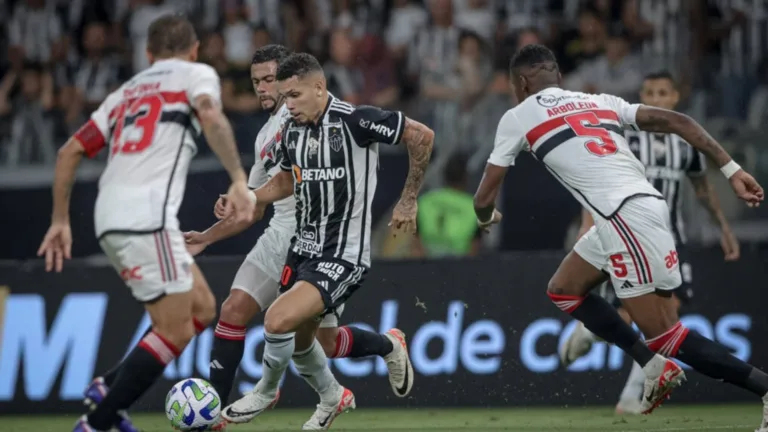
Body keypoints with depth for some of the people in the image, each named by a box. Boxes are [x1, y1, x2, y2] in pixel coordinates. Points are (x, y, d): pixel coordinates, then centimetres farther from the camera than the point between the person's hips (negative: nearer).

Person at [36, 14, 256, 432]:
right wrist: (239, 180, -21)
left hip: (110, 220, 8)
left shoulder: (126, 92, 27)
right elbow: (211, 119, -13)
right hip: (147, 216, -7)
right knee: (175, 331, -4)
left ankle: (111, 393, 8)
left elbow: (70, 151, 23)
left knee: (202, 308, 15)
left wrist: (60, 220, 25)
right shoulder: (196, 74, 10)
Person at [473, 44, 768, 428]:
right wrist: (732, 170, 9)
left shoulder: (518, 118, 10)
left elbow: (484, 199, 16)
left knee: (664, 336, -5)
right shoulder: (600, 102, 24)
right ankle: (655, 367, 15)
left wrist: (487, 218, 40)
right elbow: (677, 122, 13)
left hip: (627, 218, -8)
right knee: (563, 290, 23)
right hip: (644, 206, 8)